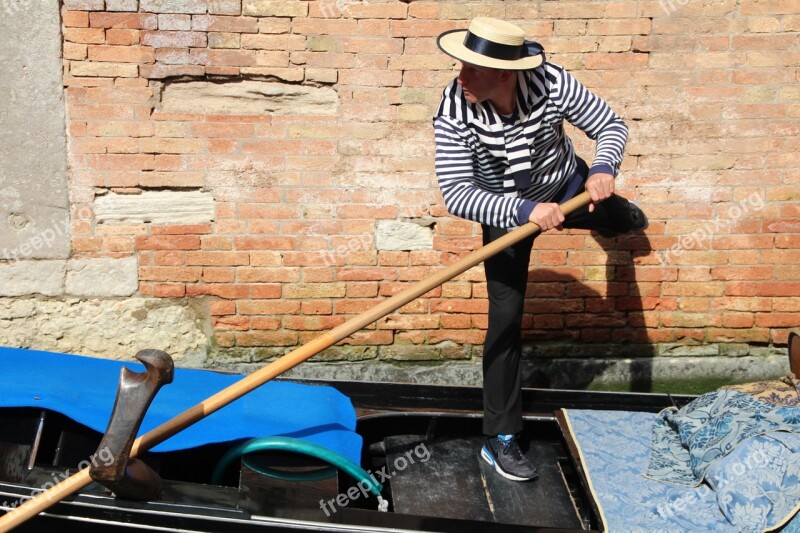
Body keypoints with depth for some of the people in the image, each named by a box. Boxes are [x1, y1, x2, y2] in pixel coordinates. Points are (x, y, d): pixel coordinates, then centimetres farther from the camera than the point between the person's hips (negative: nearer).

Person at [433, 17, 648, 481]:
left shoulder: (552, 83, -30)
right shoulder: (453, 114, -34)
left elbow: (610, 125, -17)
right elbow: (457, 193, -36)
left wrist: (604, 168, -38)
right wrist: (523, 210, -47)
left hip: (567, 189, 2)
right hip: (508, 212, -2)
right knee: (506, 318, -5)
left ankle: (619, 216, 71)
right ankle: (500, 439, 6)